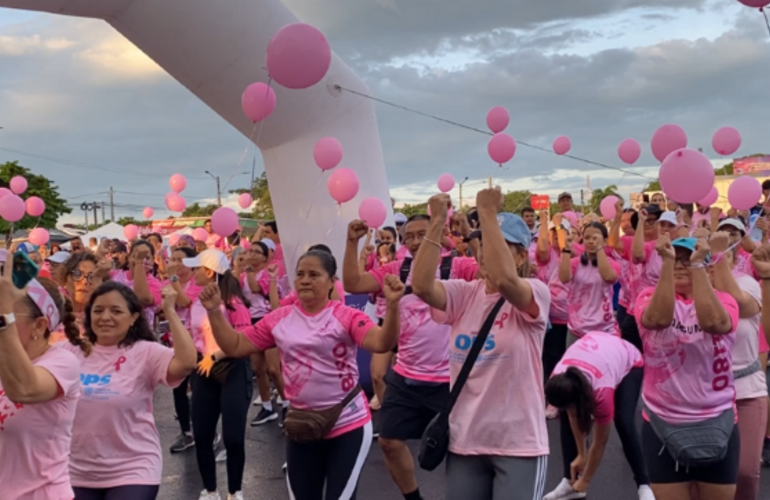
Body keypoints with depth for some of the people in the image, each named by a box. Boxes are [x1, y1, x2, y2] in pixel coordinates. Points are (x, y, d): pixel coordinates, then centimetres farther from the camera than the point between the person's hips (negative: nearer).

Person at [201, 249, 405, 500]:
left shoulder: (347, 316, -13)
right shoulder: (279, 319, 0)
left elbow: (382, 343, -28)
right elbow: (235, 347, 4)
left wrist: (392, 305, -44)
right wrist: (214, 311, -7)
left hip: (348, 425, -4)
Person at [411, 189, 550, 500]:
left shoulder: (536, 294, -9)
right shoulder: (464, 294, 3)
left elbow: (503, 279, -32)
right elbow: (421, 285, -16)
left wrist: (488, 213, -28)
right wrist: (437, 222, -18)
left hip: (518, 444, -4)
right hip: (465, 440, 5)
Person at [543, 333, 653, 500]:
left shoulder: (602, 391, -42)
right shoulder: (559, 381, -31)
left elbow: (600, 443, -27)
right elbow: (573, 417, -11)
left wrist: (585, 481, -16)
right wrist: (581, 455, -7)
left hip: (629, 362, -5)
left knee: (624, 424, -24)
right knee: (566, 419, -8)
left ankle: (644, 485, -9)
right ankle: (569, 482, 2)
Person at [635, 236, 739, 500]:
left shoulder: (723, 300, -1)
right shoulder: (650, 296, -2)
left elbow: (712, 321, -26)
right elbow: (659, 318, -27)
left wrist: (697, 264, -23)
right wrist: (666, 260, -26)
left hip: (717, 423, 1)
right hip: (662, 423, -1)